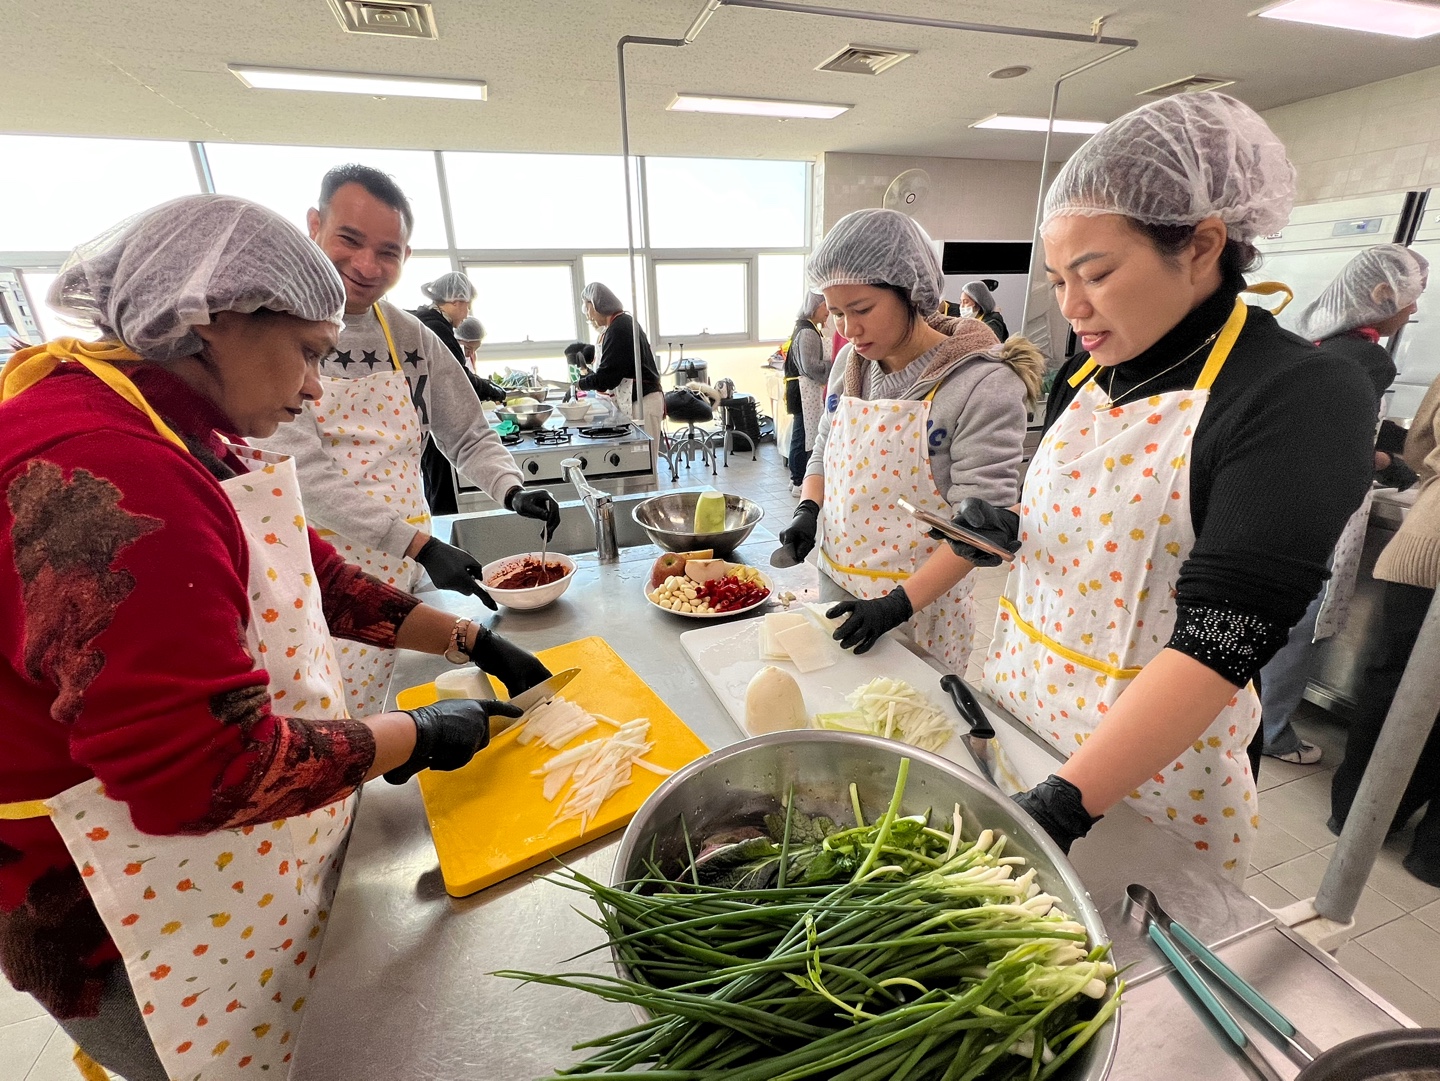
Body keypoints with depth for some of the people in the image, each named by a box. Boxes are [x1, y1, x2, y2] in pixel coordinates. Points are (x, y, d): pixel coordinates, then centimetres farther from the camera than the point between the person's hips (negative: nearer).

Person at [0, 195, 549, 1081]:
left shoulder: (194, 435, 3)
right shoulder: (101, 473, -30)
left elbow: (315, 579, 8)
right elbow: (204, 768, -31)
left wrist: (471, 641, 2)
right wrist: (416, 736, -18)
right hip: (173, 928, -8)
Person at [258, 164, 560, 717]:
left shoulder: (414, 339, 5)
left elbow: (468, 437, 11)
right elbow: (301, 470, -17)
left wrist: (512, 491, -9)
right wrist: (421, 545, -22)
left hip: (404, 574, 4)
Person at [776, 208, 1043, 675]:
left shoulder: (983, 384, -18)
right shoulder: (849, 364, 1)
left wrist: (899, 604, -26)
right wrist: (808, 510, -5)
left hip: (922, 604, -5)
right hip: (834, 588, 6)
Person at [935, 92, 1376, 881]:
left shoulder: (1305, 398, -18)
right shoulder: (1089, 372, 2)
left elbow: (1221, 636, -26)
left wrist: (1067, 800, -33)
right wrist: (1005, 529, -8)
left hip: (1151, 750, -5)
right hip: (1016, 700, 6)